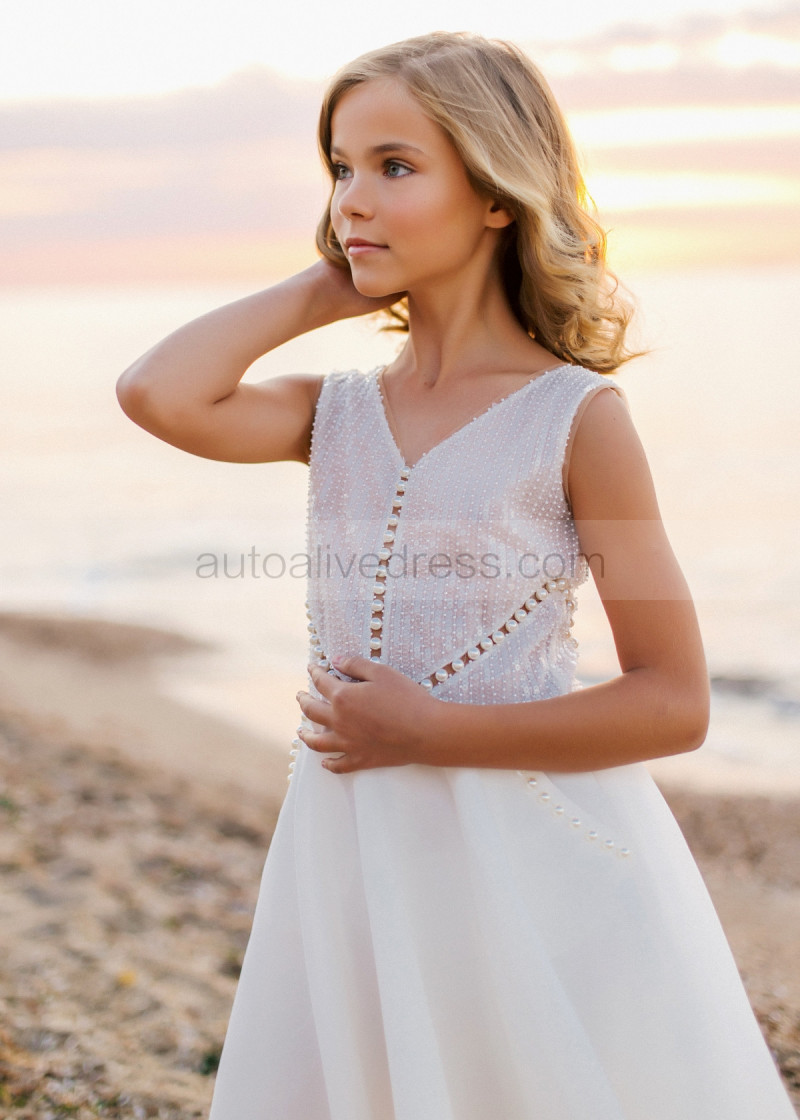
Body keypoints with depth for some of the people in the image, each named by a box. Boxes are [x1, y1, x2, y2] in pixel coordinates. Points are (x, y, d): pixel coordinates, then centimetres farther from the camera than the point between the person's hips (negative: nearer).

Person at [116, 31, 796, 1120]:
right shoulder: (337, 413, 6)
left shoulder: (575, 417, -8)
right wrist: (322, 288, -1)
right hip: (352, 863, 4)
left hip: (534, 865, -4)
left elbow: (673, 703, -11)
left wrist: (425, 730, -15)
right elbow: (158, 393, -14)